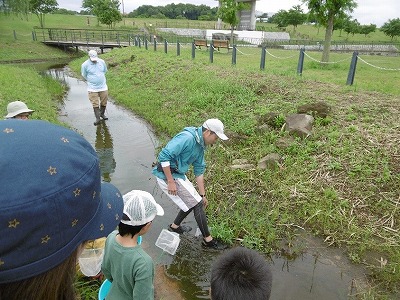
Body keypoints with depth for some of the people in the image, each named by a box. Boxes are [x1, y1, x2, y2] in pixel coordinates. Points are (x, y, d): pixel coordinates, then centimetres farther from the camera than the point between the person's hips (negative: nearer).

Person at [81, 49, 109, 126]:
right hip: (92, 88, -3)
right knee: (95, 104, -2)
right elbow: (84, 75, 3)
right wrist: (91, 81, 10)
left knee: (104, 102, 12)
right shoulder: (85, 65, -10)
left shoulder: (102, 62, -2)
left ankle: (102, 114, 34)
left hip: (103, 87, 3)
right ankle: (97, 118, 5)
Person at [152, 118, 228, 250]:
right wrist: (171, 182, -24)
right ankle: (208, 240, 11)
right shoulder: (187, 138, -23)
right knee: (197, 204, -4)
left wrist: (202, 194, 15)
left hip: (179, 174, 10)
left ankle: (175, 226, 40)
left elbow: (199, 170, 14)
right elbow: (164, 156, -29)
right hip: (167, 175, -10)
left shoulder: (200, 145, 8)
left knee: (192, 200, 20)